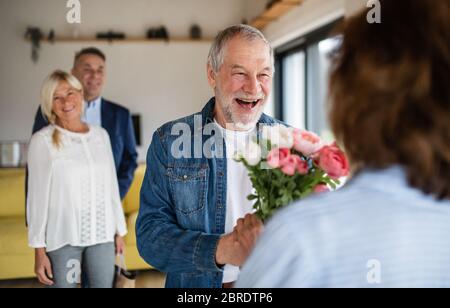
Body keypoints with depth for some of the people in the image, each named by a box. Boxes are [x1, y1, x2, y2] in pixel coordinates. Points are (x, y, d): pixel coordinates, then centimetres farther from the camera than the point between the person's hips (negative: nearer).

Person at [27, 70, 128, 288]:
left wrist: (119, 230, 11)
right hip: (62, 237, -3)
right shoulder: (42, 140, -6)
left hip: (102, 235, 4)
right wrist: (39, 250, -7)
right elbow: (37, 196, -5)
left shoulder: (101, 135, 6)